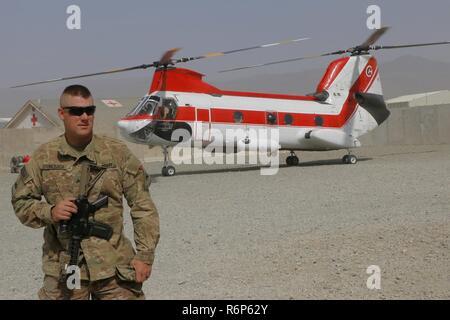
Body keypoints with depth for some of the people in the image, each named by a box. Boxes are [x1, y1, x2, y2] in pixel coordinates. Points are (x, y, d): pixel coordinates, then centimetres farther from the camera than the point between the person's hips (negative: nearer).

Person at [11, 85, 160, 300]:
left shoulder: (118, 153, 0)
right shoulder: (43, 157, 4)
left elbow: (142, 207, 0)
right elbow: (21, 200, 10)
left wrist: (145, 255, -4)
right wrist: (49, 212, -11)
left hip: (114, 265, -1)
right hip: (63, 268, 1)